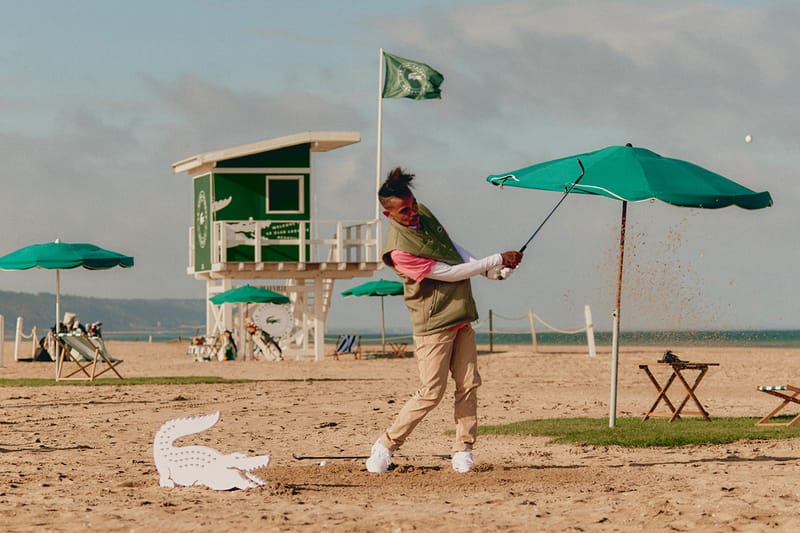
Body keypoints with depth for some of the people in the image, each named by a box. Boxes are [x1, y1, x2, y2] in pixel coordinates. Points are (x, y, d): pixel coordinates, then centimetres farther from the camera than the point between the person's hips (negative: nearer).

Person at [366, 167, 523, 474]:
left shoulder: (423, 215, 4)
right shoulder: (399, 250, -23)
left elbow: (452, 248, 19)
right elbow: (450, 273, -19)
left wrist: (488, 270, 5)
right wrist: (496, 260, -14)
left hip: (460, 319, 8)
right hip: (433, 325, -8)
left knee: (469, 385, 3)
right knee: (431, 393, -8)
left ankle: (463, 451, 9)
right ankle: (385, 446, 5)